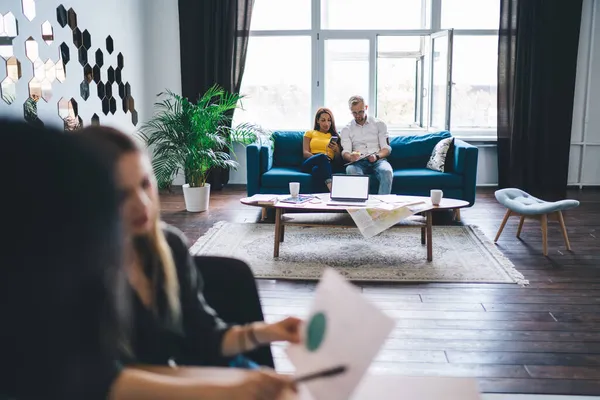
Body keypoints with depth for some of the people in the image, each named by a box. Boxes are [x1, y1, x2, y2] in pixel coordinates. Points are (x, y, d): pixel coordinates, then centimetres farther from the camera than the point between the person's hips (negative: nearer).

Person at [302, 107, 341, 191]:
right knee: (322, 156, -40)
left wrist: (336, 150, -4)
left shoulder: (335, 136, 26)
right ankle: (331, 186, -61)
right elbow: (305, 153, 8)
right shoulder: (310, 133, 24)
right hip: (310, 163, -1)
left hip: (328, 164, 1)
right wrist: (319, 156, -13)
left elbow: (338, 159, 19)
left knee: (317, 169, -40)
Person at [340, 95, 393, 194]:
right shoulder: (346, 129, 14)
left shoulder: (379, 124, 13)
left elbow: (387, 148, 6)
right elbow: (345, 153, 2)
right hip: (358, 162, 0)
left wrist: (377, 156, -17)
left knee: (387, 172, -35)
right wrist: (350, 157, -24)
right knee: (351, 171, -37)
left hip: (378, 160, 0)